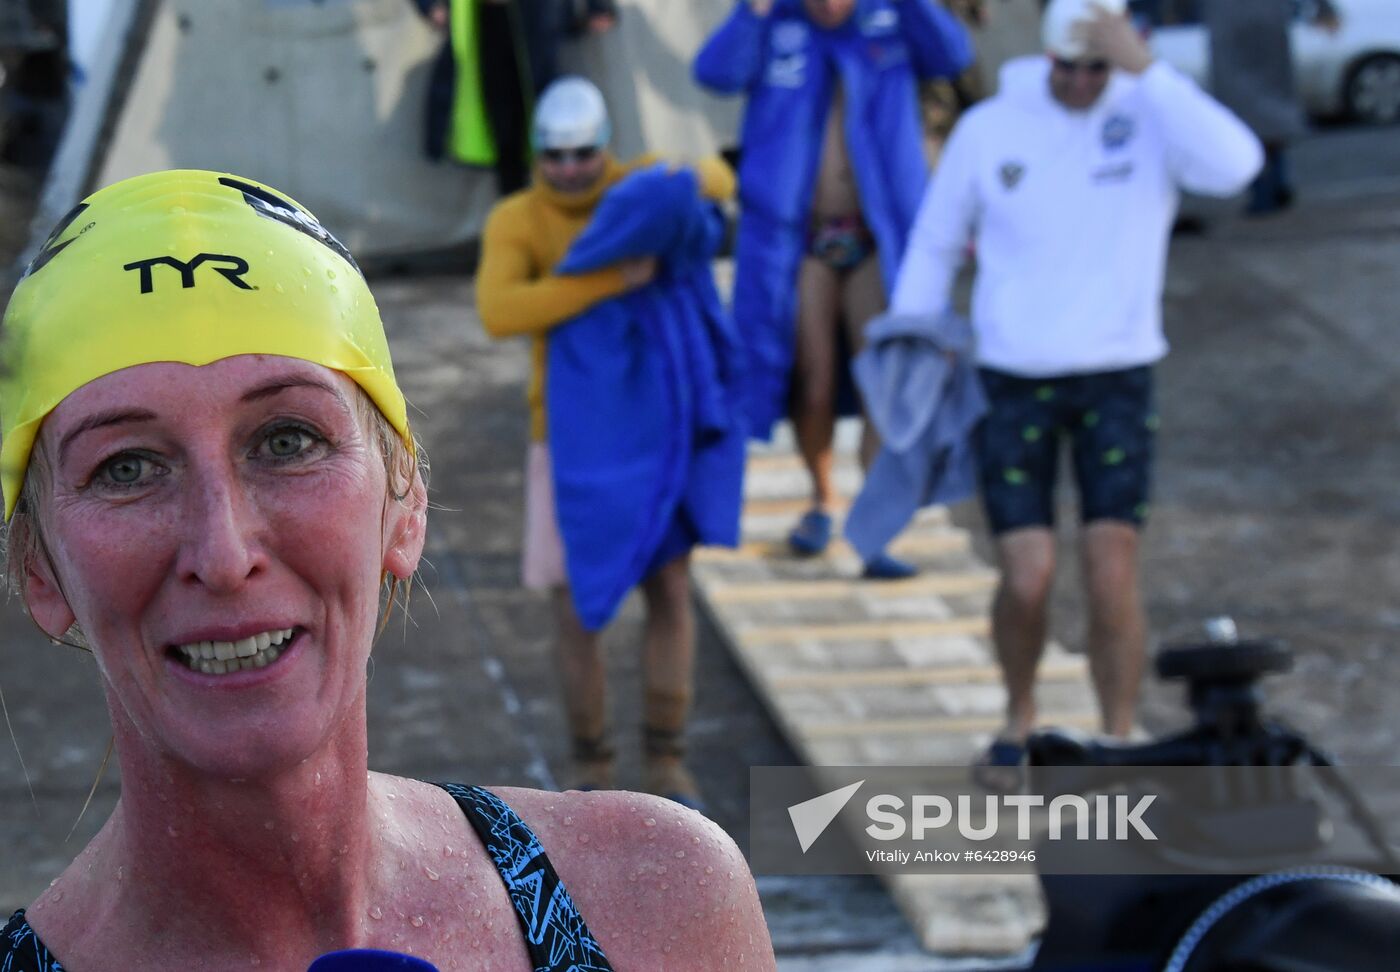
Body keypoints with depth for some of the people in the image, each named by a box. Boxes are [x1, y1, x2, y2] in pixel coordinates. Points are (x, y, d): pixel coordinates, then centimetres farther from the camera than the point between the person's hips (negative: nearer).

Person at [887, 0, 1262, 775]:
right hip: (1013, 382, 0)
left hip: (1117, 380, 0)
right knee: (1027, 581, -6)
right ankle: (1020, 716, 23)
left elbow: (1233, 167, -31)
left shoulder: (1154, 116, -7)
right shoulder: (988, 129, -4)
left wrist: (1144, 69, -32)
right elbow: (933, 247, 7)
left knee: (1112, 573, -11)